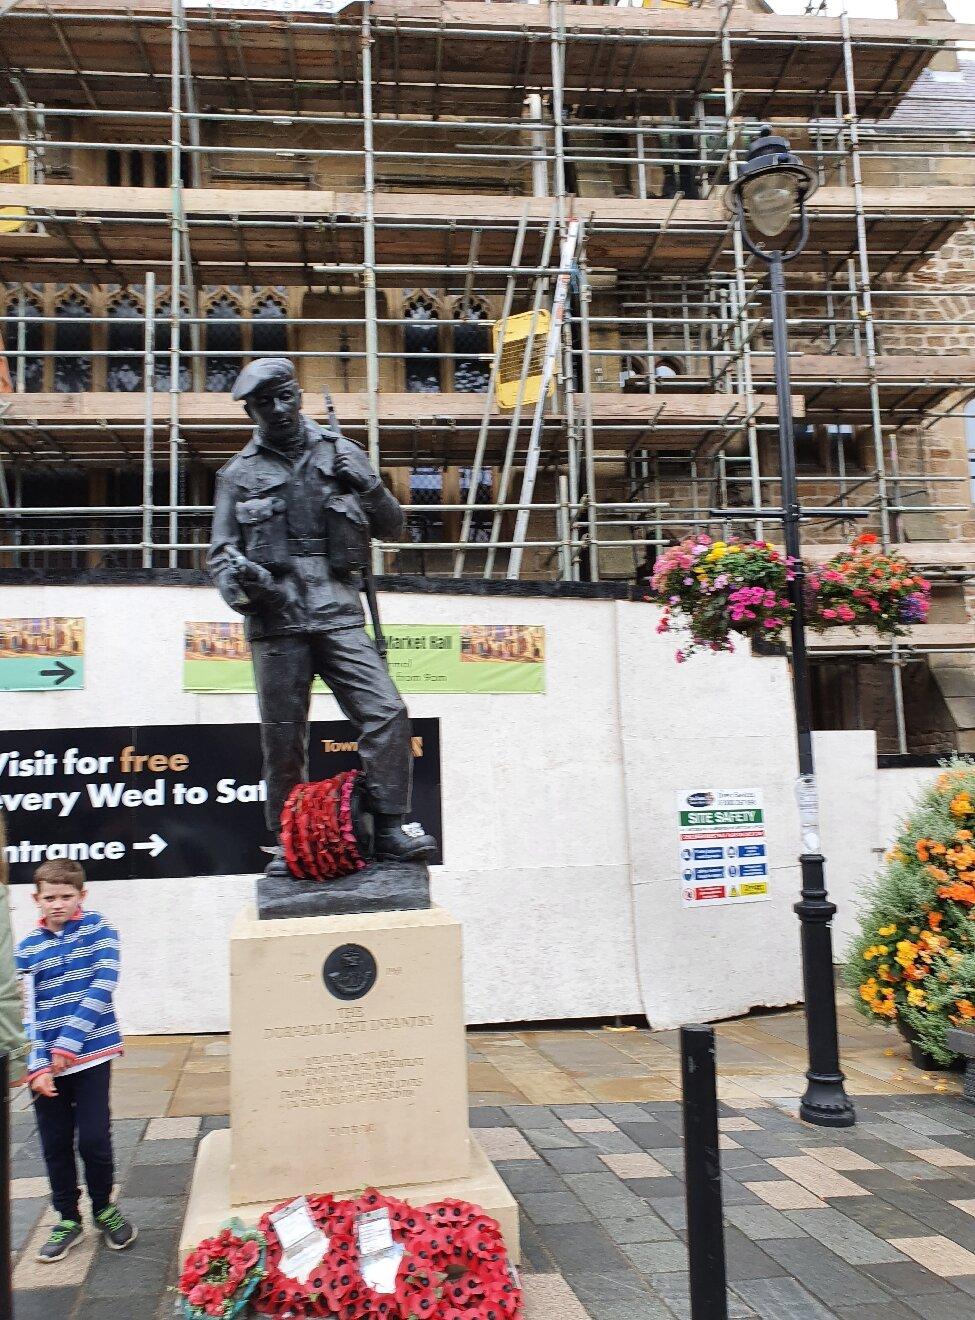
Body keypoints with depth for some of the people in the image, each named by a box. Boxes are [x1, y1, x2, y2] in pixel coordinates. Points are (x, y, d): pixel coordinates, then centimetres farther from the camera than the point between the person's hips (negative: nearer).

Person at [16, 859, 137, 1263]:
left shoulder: (99, 931, -4)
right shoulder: (27, 948, 1)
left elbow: (102, 989, -12)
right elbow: (26, 1012, -2)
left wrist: (68, 1045, -17)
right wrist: (38, 1065, -12)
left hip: (91, 1055, -2)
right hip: (45, 1062, 2)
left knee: (93, 1140, 0)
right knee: (56, 1145, 10)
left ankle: (104, 1209, 25)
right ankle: (68, 1218, 29)